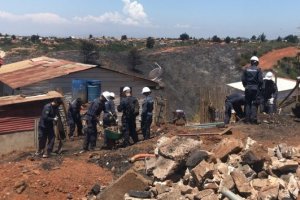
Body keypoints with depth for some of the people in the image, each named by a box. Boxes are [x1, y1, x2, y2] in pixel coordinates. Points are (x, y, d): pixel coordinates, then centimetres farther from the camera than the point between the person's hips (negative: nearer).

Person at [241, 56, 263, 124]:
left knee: (247, 103, 9)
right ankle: (253, 119, -5)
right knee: (254, 104, 1)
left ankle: (247, 118, 6)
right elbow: (260, 80, -8)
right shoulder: (258, 70, -4)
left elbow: (243, 79, 3)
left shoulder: (246, 69, 4)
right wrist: (260, 87, 7)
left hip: (248, 88, 3)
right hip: (255, 88, -2)